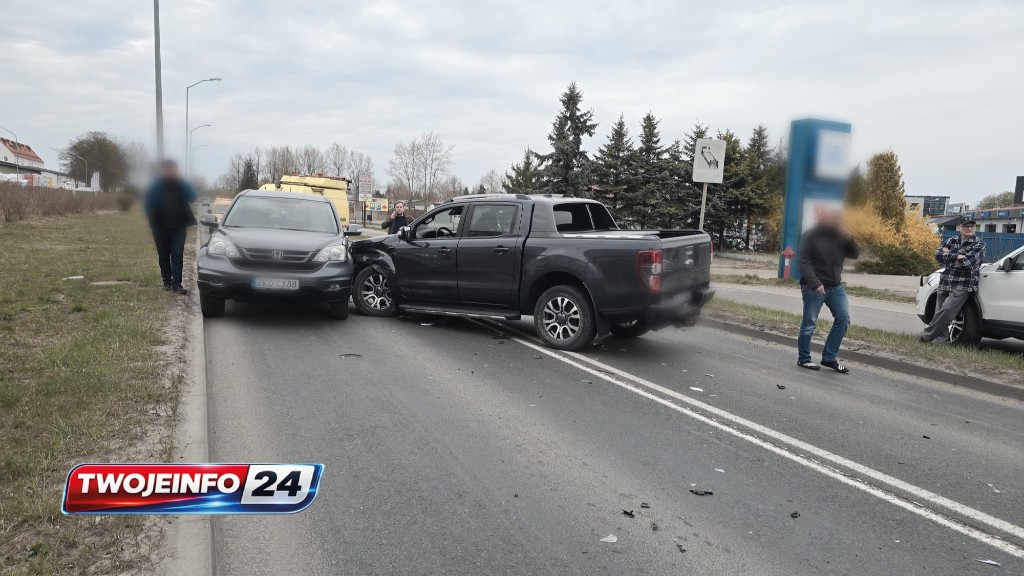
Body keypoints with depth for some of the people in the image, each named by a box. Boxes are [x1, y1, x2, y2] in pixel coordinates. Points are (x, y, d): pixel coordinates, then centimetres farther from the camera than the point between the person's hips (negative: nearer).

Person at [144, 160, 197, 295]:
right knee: (163, 256, 9)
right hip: (161, 227, 1)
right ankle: (167, 282, 21)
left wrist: (181, 182, -17)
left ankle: (176, 284, -10)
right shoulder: (156, 186, -1)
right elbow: (148, 203, -5)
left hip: (179, 226, 0)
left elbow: (192, 197, -10)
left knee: (177, 255, -8)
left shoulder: (181, 184, 2)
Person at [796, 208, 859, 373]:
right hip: (814, 288, -6)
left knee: (843, 319, 1)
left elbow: (854, 255, 10)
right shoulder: (810, 236, -8)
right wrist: (815, 283, -24)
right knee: (809, 324, 0)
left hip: (836, 286, 6)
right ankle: (803, 358, 13)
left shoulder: (839, 235, 9)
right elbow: (804, 262, -14)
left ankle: (829, 358, 11)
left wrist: (849, 239, -8)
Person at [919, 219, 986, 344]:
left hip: (963, 286, -5)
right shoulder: (952, 240, 13)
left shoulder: (979, 244, 0)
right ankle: (942, 339, 11)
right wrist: (956, 256, -14)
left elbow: (968, 262, -15)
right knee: (940, 312, 1)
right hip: (945, 283, 5)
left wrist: (948, 254, -4)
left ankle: (926, 335, -9)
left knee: (947, 310, -18)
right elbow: (938, 255, -2)